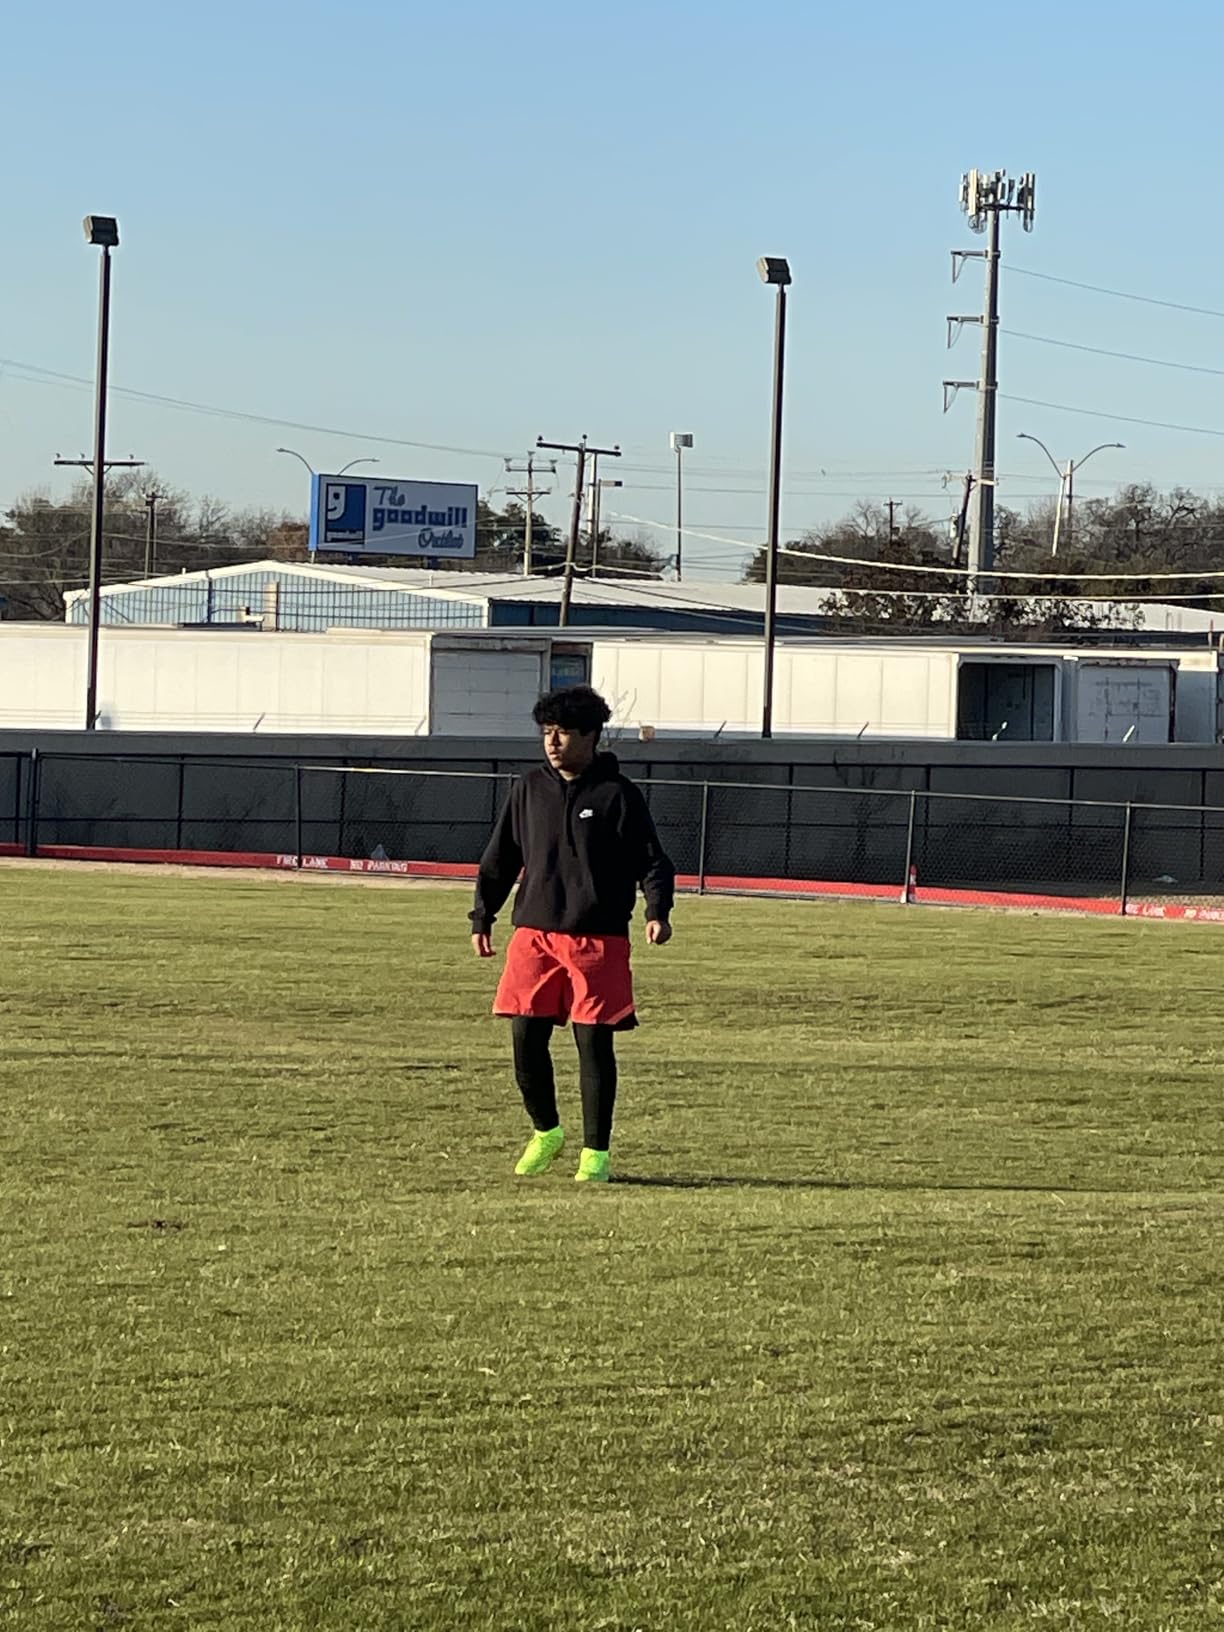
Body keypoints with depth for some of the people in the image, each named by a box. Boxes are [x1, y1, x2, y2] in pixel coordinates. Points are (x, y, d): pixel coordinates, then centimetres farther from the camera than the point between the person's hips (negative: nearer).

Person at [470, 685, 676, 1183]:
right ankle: (545, 1132, 23)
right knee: (526, 1038, 0)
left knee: (594, 1043, -1)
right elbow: (500, 859, 18)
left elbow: (651, 860, -1)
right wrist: (482, 918, 15)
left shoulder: (617, 794, -2)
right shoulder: (529, 790, 9)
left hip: (598, 938, -3)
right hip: (534, 932, 3)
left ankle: (595, 1152, 8)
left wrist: (657, 911, -17)